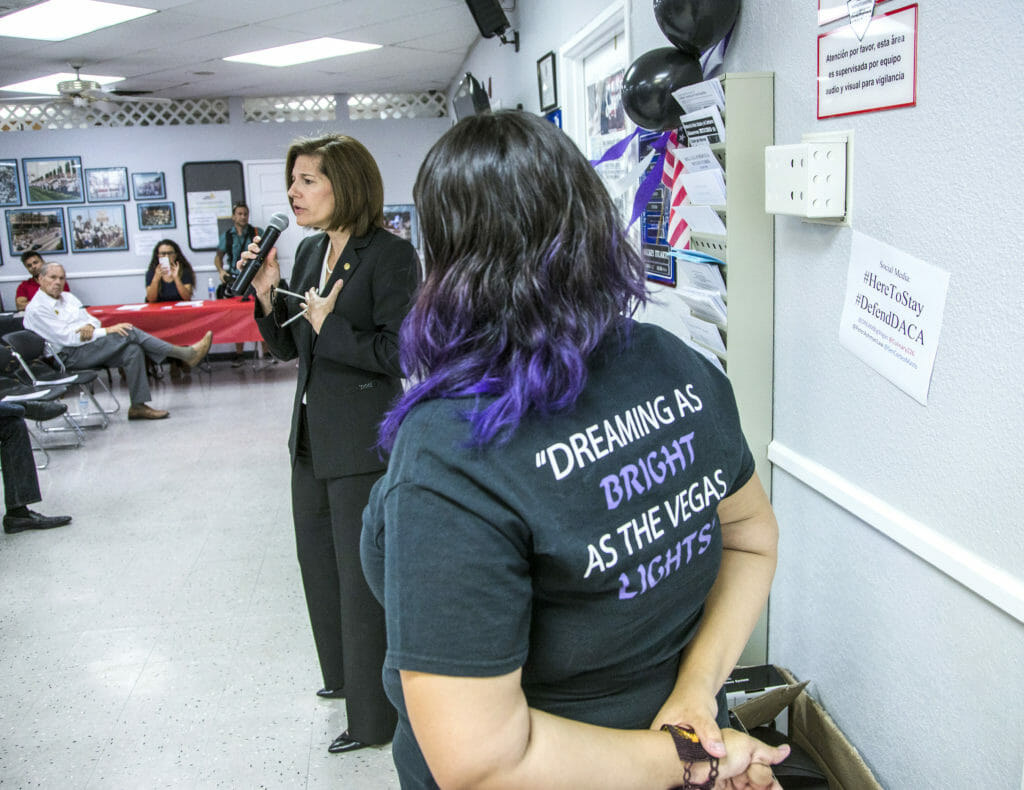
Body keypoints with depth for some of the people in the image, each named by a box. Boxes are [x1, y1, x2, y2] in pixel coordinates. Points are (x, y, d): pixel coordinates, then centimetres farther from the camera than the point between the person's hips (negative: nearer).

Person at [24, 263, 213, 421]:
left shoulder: (68, 298, 18)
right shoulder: (36, 309, -7)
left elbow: (91, 319, 18)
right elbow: (66, 337, -16)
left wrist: (90, 326, -10)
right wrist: (107, 331, -19)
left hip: (90, 345, 8)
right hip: (70, 356, -8)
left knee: (133, 350, -22)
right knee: (130, 332, -23)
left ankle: (138, 405, -20)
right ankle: (185, 354, -23)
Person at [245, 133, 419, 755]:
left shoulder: (391, 255, -16)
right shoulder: (310, 252, 9)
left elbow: (404, 352, -21)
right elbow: (288, 348, 13)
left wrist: (330, 327, -18)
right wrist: (267, 295, -3)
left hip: (363, 443, -9)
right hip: (313, 435, 9)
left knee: (363, 576, 2)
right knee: (318, 559, 22)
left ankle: (375, 716, 20)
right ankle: (346, 674, 44)